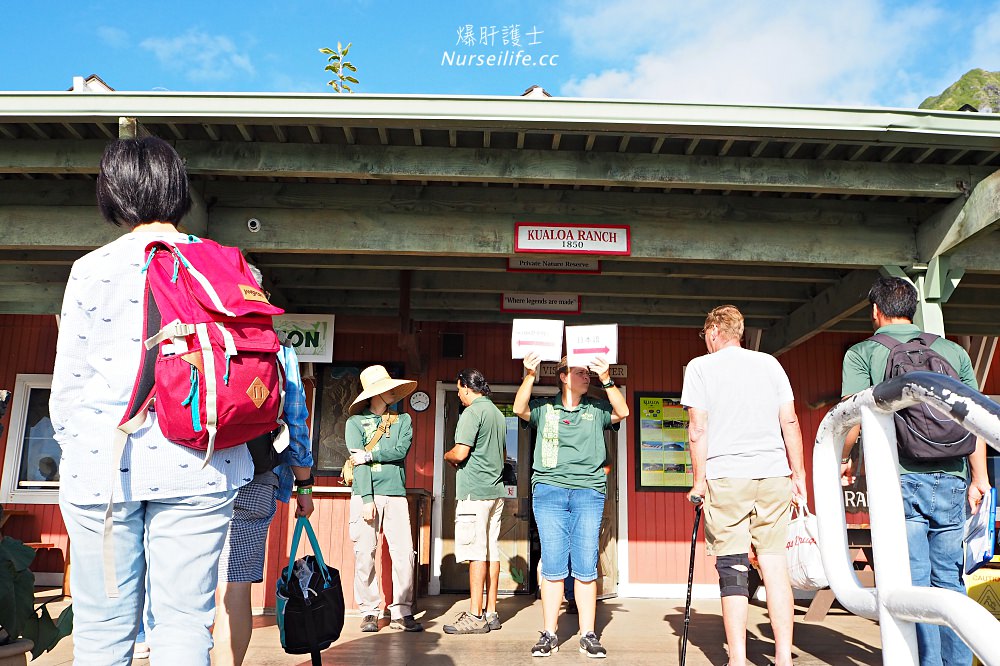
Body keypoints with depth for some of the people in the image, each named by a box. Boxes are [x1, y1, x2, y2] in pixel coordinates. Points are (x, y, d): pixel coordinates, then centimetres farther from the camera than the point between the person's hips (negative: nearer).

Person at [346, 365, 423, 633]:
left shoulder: (403, 420, 15)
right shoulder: (356, 421, 5)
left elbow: (401, 450, -1)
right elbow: (359, 462, -4)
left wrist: (369, 454, -7)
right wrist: (367, 499, -13)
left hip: (395, 494, 2)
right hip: (366, 494, -2)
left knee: (404, 553, -3)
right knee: (365, 554, -2)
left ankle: (401, 613, 5)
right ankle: (369, 613, 10)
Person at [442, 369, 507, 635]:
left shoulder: (473, 412, -10)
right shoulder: (498, 413, 18)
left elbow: (460, 453, -17)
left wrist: (447, 456, 3)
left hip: (475, 490, -9)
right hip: (496, 489, 9)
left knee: (476, 552, -7)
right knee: (492, 551, 9)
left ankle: (475, 616, -5)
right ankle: (491, 613, 13)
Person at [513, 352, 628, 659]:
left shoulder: (597, 408, 13)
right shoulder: (545, 407, 11)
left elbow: (622, 412, -4)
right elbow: (520, 408, -5)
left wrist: (606, 379, -15)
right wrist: (530, 375, -17)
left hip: (589, 491, 1)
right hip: (549, 490, 0)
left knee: (586, 568, 0)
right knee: (553, 567, 0)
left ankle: (588, 635, 9)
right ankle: (548, 634, 9)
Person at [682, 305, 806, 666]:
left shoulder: (700, 366, 3)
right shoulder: (769, 363, 12)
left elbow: (697, 429, -3)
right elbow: (790, 422, 9)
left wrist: (698, 481, 3)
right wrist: (798, 473, 15)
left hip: (725, 477, -3)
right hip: (774, 474, 3)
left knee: (732, 569, 1)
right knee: (774, 563, 6)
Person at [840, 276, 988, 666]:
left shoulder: (862, 353, 2)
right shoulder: (953, 351, 13)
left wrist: (844, 458, 9)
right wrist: (980, 478, 13)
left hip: (900, 477, -4)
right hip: (951, 478, 4)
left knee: (912, 582, 0)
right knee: (949, 579, 13)